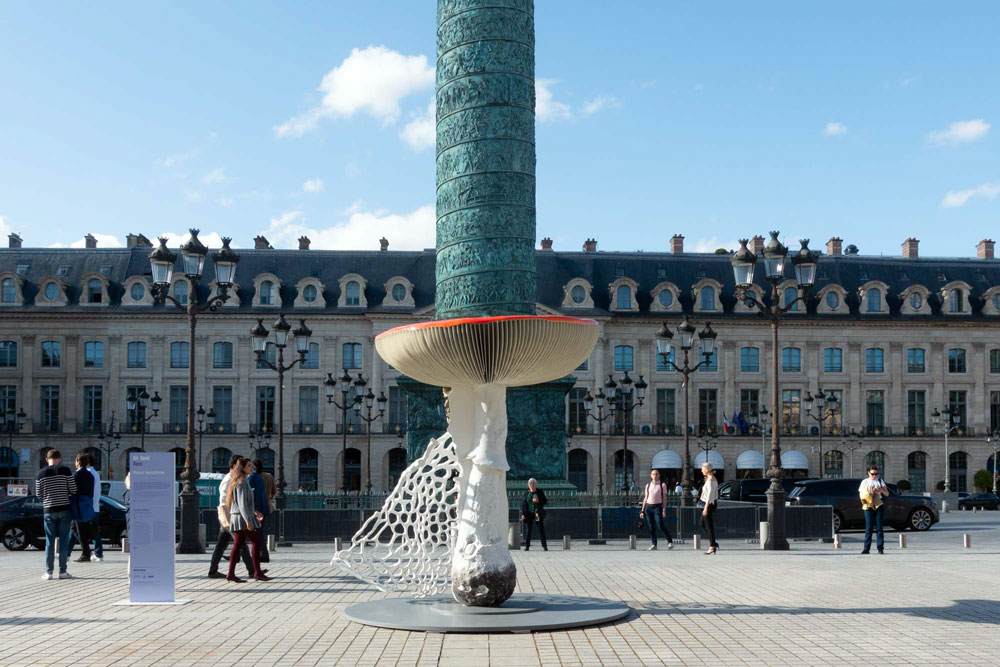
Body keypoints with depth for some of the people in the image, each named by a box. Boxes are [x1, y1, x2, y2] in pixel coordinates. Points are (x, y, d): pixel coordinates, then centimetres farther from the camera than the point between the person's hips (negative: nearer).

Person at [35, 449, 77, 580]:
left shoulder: (40, 473, -1)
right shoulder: (65, 471, -6)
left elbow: (38, 494, 4)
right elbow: (73, 490, -5)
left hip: (48, 510, 1)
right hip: (64, 509, -1)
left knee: (50, 541, 6)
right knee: (64, 540, 4)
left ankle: (48, 572, 5)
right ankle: (63, 571, 4)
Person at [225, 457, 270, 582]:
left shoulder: (240, 481, 17)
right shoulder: (242, 482, -14)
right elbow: (242, 503, -21)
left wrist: (254, 512, 27)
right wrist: (248, 520, -25)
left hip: (237, 517, 10)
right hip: (243, 517, -10)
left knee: (238, 545, 6)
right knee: (256, 543, -5)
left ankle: (231, 574, 3)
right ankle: (257, 573, -4)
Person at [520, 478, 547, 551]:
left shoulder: (540, 492, 2)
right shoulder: (526, 493, 3)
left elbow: (545, 501, 3)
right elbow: (523, 503, 3)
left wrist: (538, 501, -17)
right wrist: (523, 514, -4)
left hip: (538, 514, -1)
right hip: (529, 514, 1)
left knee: (541, 530, -3)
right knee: (528, 530, 1)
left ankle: (544, 546, -1)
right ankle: (527, 546, 6)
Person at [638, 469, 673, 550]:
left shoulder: (662, 485, 4)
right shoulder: (648, 485, 13)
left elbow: (664, 498, 1)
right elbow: (645, 498, 15)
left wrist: (664, 510, -9)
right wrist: (642, 510, 10)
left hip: (658, 506, -3)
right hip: (648, 506, 3)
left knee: (661, 525, -13)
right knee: (651, 527, 1)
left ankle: (670, 541, 1)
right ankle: (653, 544, 8)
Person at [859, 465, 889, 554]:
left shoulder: (880, 481, 11)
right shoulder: (864, 482, 10)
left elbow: (887, 494, 8)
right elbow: (861, 494, 9)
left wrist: (881, 490, -12)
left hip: (878, 506, 0)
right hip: (868, 506, 0)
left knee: (879, 527, -3)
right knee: (868, 527, -4)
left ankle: (880, 548, -1)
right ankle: (866, 548, -5)